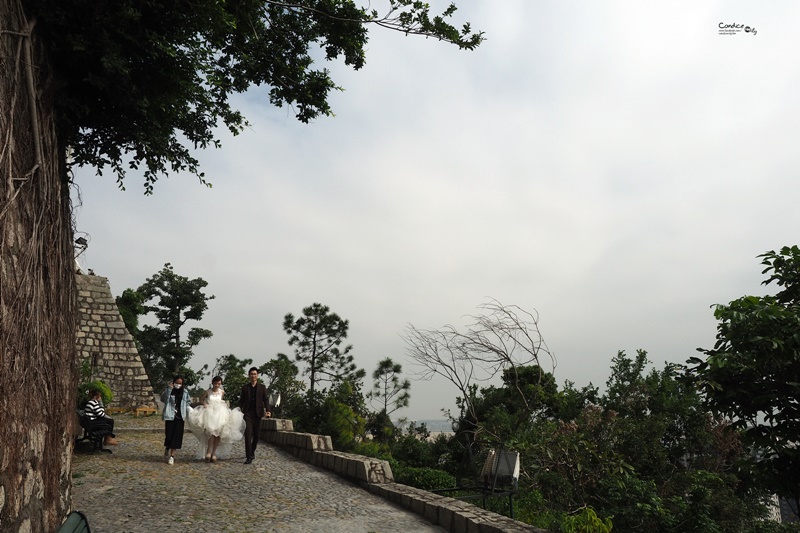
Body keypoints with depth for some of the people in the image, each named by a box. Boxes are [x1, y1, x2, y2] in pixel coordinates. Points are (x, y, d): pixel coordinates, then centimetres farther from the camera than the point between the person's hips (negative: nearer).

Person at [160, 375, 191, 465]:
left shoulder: (185, 392, 9)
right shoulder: (168, 391, -2)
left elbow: (187, 403, 16)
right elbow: (163, 399, -19)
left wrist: (190, 410, 0)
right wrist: (169, 389, -26)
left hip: (180, 417, 3)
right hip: (170, 416, -3)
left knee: (177, 436, 0)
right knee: (169, 435, -4)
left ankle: (172, 455, 7)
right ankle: (167, 449, 27)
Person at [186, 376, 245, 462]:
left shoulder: (222, 392, 6)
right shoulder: (208, 392, 1)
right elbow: (201, 399, 14)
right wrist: (204, 404, -3)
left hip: (220, 414, 3)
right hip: (209, 413, -3)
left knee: (218, 433, -3)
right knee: (211, 432, -22)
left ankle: (214, 453, 7)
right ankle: (208, 451, -14)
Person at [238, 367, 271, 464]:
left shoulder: (262, 387, 6)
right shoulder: (245, 387, 8)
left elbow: (266, 399, 1)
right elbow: (241, 401, 11)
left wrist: (267, 411, -13)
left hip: (258, 414, 1)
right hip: (248, 413, -1)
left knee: (256, 435, 8)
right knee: (248, 434, -11)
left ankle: (252, 451, 31)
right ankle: (249, 457, -10)